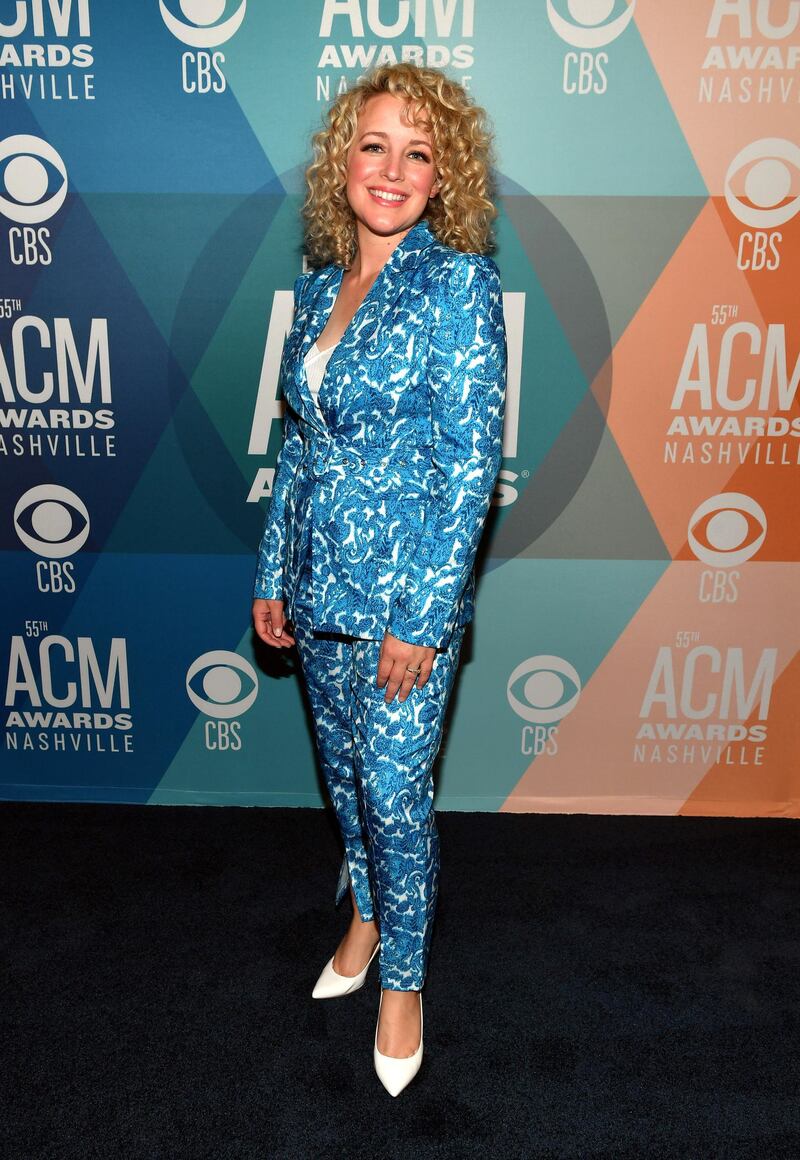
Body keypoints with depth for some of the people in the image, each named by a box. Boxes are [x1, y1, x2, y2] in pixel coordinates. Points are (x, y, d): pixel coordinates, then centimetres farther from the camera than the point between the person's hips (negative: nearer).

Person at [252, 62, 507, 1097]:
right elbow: (297, 442, 12)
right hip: (318, 584, 6)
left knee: (394, 791, 4)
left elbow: (472, 462, -15)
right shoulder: (319, 286, 8)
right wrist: (272, 576, 11)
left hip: (407, 588, -6)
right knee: (343, 770, 20)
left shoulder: (459, 283, -10)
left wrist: (422, 620, -18)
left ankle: (402, 977, 29)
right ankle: (366, 912, 46)